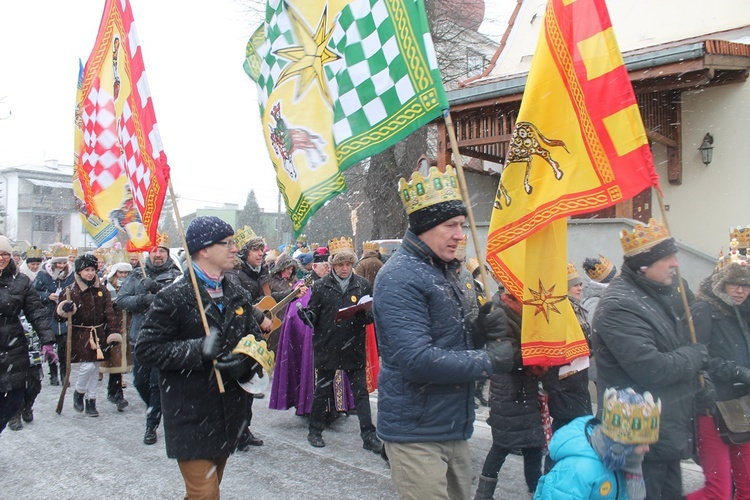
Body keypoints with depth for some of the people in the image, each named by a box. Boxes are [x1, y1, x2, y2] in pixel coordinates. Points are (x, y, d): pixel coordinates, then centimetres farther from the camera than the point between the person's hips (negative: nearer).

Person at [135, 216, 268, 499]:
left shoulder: (238, 296, 8)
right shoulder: (174, 298, -11)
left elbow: (256, 339, 11)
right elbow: (146, 349, -14)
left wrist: (245, 362, -12)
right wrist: (199, 349, -24)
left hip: (229, 414, 6)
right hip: (191, 419, -6)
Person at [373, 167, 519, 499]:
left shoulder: (445, 271, 11)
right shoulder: (400, 277, -19)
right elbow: (416, 359, -27)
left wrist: (484, 328, -3)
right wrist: (490, 362, -19)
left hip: (454, 428, 9)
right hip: (416, 433, -9)